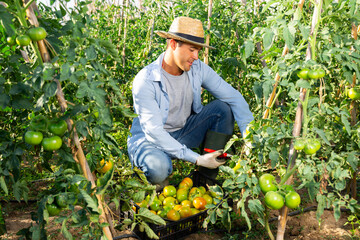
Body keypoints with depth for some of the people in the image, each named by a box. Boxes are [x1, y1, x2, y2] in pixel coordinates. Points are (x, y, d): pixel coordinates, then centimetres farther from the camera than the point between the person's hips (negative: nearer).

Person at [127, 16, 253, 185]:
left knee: (223, 108, -15)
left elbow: (234, 97, -8)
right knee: (158, 168, -39)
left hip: (185, 132, 5)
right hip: (151, 139, -5)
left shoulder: (197, 69, -10)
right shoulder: (145, 80, -24)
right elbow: (153, 132, -28)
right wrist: (196, 159, -31)